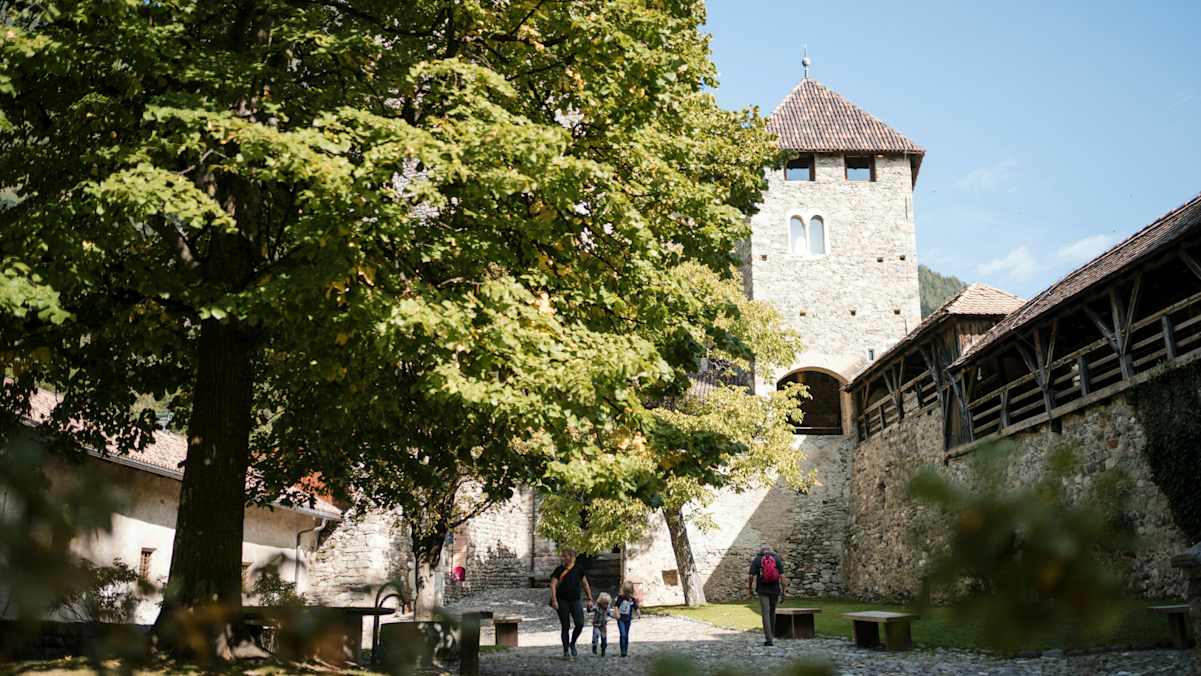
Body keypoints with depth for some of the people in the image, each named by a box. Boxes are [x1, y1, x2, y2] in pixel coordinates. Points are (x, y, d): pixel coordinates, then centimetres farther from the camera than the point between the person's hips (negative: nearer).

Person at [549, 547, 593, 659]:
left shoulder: (578, 569, 4)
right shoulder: (559, 570, -3)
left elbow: (585, 584, 12)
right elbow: (553, 585, -9)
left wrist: (589, 599, 8)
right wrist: (554, 600, -20)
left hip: (576, 600, 2)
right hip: (562, 601, -2)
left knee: (580, 624, -10)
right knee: (565, 626, 1)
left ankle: (572, 644, 15)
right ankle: (565, 650, 13)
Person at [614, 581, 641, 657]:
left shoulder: (633, 600, 2)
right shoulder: (620, 597, -5)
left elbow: (636, 608, 3)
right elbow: (616, 605, -5)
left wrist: (639, 614, -14)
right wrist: (617, 613, -18)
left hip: (628, 619, 4)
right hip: (621, 618, -3)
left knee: (626, 635, 12)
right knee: (623, 634, -14)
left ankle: (626, 651, 22)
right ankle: (623, 651, -11)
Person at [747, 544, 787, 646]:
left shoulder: (756, 560, 2)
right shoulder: (777, 559, 4)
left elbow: (751, 576, -5)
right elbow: (782, 575, -4)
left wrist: (750, 589, 7)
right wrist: (784, 590, -1)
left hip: (762, 591, -2)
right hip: (775, 590, 2)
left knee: (765, 613, -3)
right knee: (772, 612, 19)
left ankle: (768, 639, -11)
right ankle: (771, 634, 31)